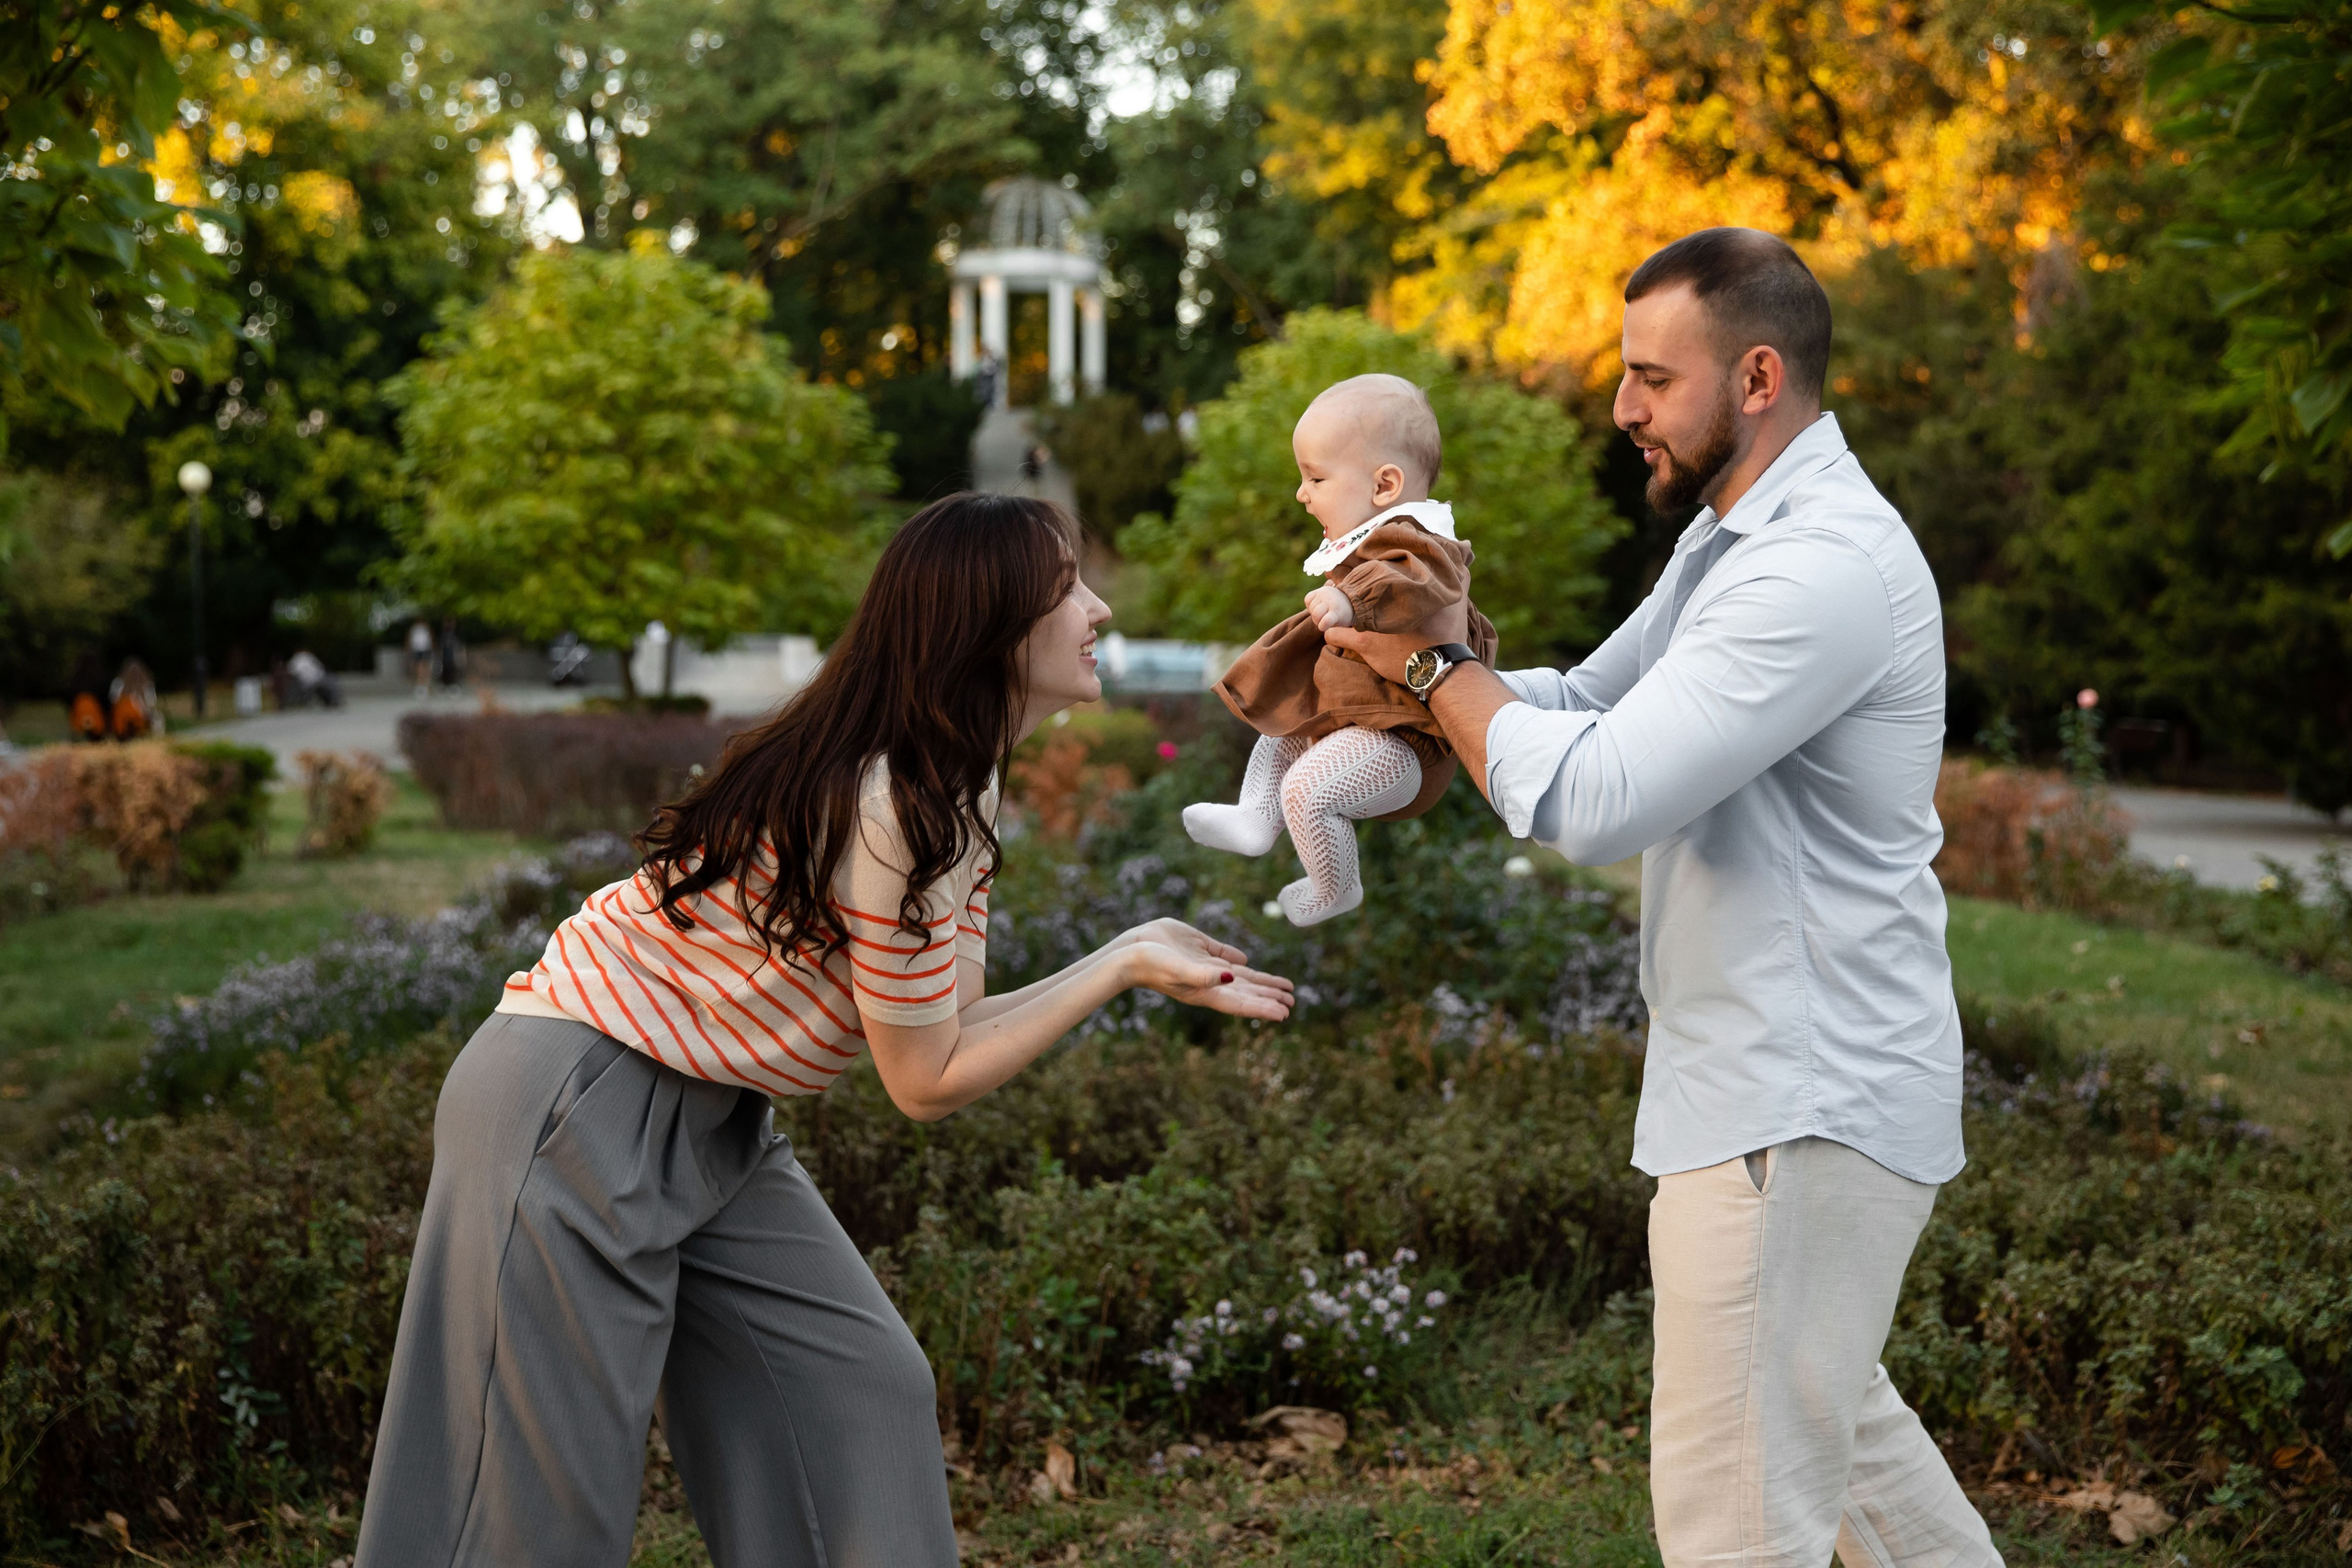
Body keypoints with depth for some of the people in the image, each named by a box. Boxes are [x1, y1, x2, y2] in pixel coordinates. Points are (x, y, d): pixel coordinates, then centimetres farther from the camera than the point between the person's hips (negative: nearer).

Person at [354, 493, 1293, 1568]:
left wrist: (1139, 953, -5)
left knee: (865, 1390, 7)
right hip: (576, 1109, -10)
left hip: (707, 1118, 10)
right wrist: (1124, 968, -14)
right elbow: (927, 1082, -17)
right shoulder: (890, 810, -26)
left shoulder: (957, 792, 4)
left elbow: (940, 1028, 1)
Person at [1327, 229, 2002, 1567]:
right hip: (1794, 1083, 11)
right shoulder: (1733, 535, 13)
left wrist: (1435, 661, -13)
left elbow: (1591, 801, -28)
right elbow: (1590, 704, 15)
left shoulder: (1822, 567, -23)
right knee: (1835, 1413, 28)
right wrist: (1438, 661, -4)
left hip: (1799, 1107, -11)